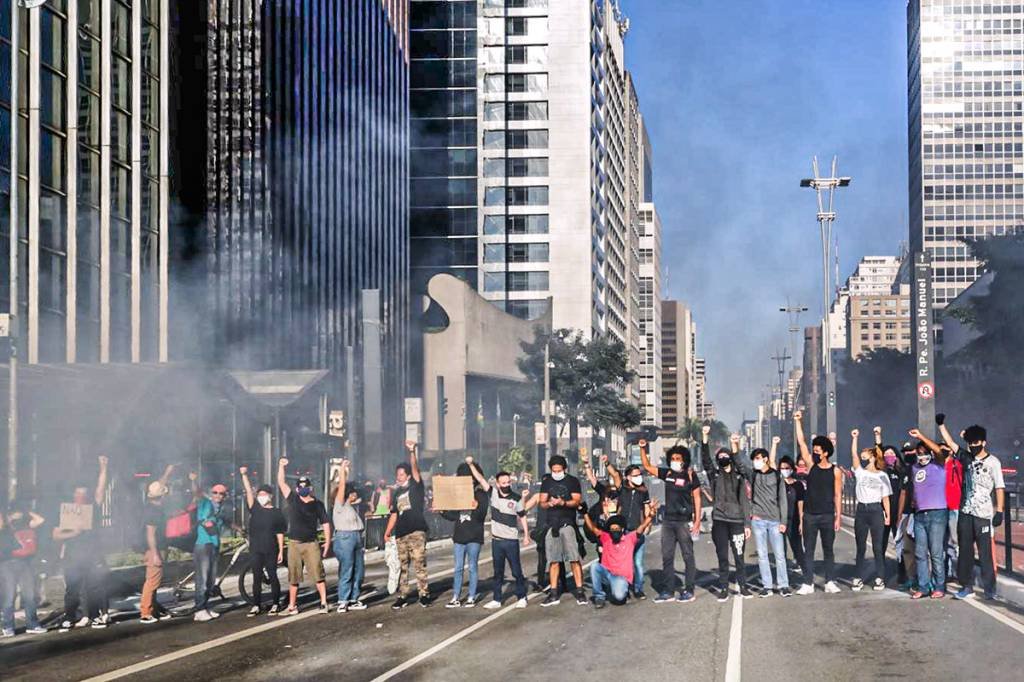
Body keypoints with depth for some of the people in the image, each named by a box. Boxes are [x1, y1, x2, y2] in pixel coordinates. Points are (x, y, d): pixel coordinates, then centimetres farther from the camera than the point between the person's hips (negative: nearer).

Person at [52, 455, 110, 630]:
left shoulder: (92, 510, 9)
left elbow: (100, 490, 0)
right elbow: (55, 535, 4)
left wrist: (103, 468, -8)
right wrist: (72, 533, -12)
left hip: (92, 555, 1)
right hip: (72, 557, -1)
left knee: (95, 586, -4)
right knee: (72, 589, 0)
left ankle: (95, 616, 1)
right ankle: (69, 618, 6)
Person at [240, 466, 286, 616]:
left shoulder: (276, 513, 0)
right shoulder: (255, 508, 6)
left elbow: (280, 534, 0)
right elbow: (248, 491, -2)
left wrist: (281, 551, -5)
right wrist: (244, 475, -12)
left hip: (270, 550, -3)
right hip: (255, 550, 3)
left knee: (272, 577, 3)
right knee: (256, 578, 6)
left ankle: (275, 604, 11)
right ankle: (256, 605, 11)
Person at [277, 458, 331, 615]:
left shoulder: (317, 504, 3)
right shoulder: (293, 500, 6)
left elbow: (325, 524, 4)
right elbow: (281, 483, 1)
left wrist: (327, 542, -3)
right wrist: (281, 466, -7)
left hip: (311, 544, -2)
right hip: (294, 543, 2)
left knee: (318, 574, -8)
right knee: (293, 577, 7)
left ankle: (324, 603, -5)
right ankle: (292, 606, 14)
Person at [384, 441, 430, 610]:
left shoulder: (416, 486, 2)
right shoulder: (397, 493, 18)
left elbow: (415, 469, -14)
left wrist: (412, 452, -29)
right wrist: (388, 531, 11)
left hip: (416, 532, -6)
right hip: (401, 534, 6)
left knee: (419, 564, -8)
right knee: (402, 566, 7)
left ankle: (424, 594, -2)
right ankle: (403, 595, 11)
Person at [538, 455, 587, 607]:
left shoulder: (573, 481, 3)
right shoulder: (546, 483, 14)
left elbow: (577, 501, -5)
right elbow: (542, 502, 10)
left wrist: (563, 502, -21)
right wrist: (550, 503, -12)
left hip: (568, 523, -4)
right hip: (552, 525, 4)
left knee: (574, 558, -10)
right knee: (553, 560, 7)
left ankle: (579, 591, -7)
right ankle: (553, 593, 13)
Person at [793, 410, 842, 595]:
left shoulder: (835, 471, -1)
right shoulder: (811, 465, 3)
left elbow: (837, 495, 1)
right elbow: (801, 442, 0)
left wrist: (838, 516, -3)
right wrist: (797, 421, -5)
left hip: (827, 515, -2)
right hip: (810, 515, 2)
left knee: (828, 550, 6)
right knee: (808, 550, 2)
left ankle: (830, 582, 11)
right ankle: (808, 584, 4)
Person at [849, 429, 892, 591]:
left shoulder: (882, 475, 3)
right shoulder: (860, 472, 8)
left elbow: (885, 497, 3)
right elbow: (853, 455, -2)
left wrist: (887, 516, -2)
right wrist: (854, 438, -7)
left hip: (876, 510, -3)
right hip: (861, 511, 3)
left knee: (878, 547, 0)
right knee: (860, 547, 4)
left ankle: (880, 578, 6)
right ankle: (859, 578, 7)